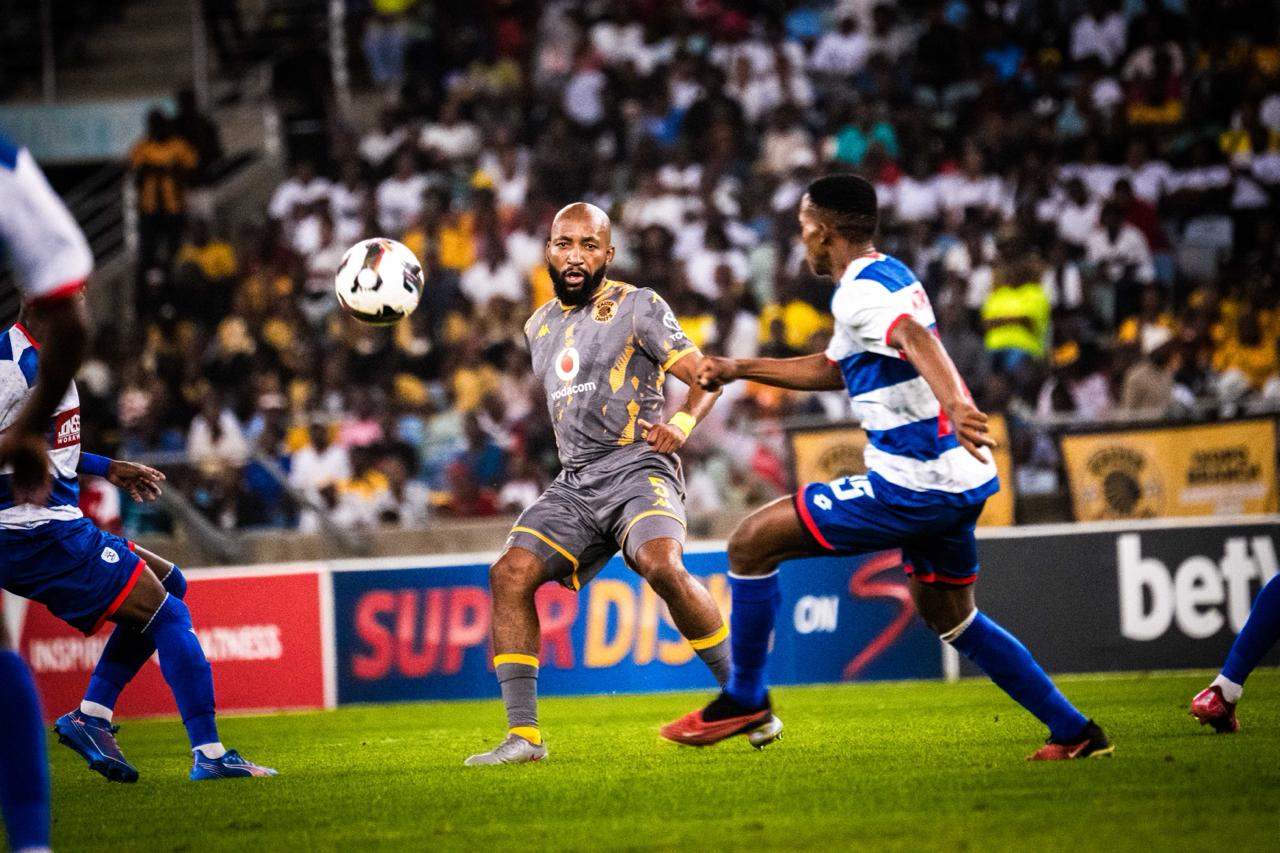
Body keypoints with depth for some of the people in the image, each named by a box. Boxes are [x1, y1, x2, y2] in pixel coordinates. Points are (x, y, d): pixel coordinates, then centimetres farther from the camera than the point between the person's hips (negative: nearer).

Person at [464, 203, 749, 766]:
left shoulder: (637, 307, -1)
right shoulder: (539, 328, 18)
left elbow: (706, 376, -5)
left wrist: (682, 421, -24)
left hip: (637, 468, -6)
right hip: (574, 483, 6)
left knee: (662, 566, -32)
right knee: (509, 574, -14)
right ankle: (523, 734, -12)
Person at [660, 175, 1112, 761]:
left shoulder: (859, 291, -13)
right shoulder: (892, 276, 17)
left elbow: (917, 340, -35)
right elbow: (832, 370, 32)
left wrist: (953, 407, -54)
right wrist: (737, 369, 31)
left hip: (912, 486, -10)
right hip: (962, 481, 10)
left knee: (752, 542, -3)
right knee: (947, 616, 24)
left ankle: (744, 701, 6)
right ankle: (1075, 732, 22)